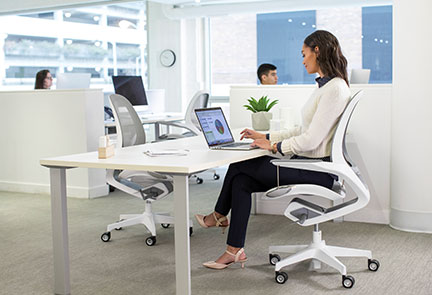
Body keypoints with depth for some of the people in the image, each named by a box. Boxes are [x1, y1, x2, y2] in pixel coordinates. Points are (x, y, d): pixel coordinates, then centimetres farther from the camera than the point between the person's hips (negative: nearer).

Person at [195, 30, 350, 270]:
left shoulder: (335, 88, -18)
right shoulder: (324, 85, 15)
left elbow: (311, 140, -23)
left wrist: (274, 146, -10)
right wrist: (266, 136, 15)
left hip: (317, 169, -9)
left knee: (239, 167, -3)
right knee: (241, 181, 0)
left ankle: (219, 216, 23)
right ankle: (235, 250, 8)